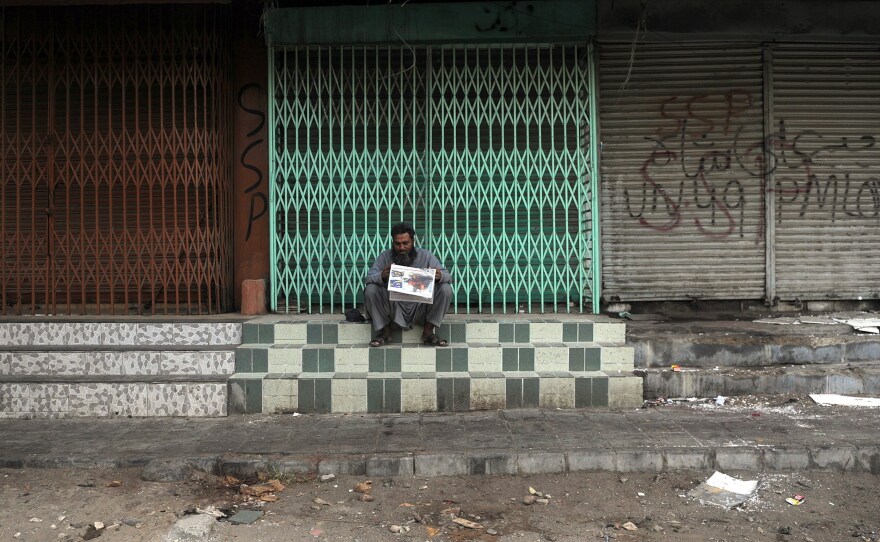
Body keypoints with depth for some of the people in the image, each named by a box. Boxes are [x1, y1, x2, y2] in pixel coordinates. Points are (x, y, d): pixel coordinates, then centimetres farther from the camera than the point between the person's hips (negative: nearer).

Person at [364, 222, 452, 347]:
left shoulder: (425, 256, -3)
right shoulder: (385, 257, -4)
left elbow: (448, 276, -8)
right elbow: (368, 278, -15)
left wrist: (439, 277, -35)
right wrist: (382, 276, -40)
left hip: (420, 308, 1)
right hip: (394, 308, 0)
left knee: (445, 289, -20)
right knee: (371, 289, -24)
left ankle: (428, 331, -4)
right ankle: (385, 331, -3)